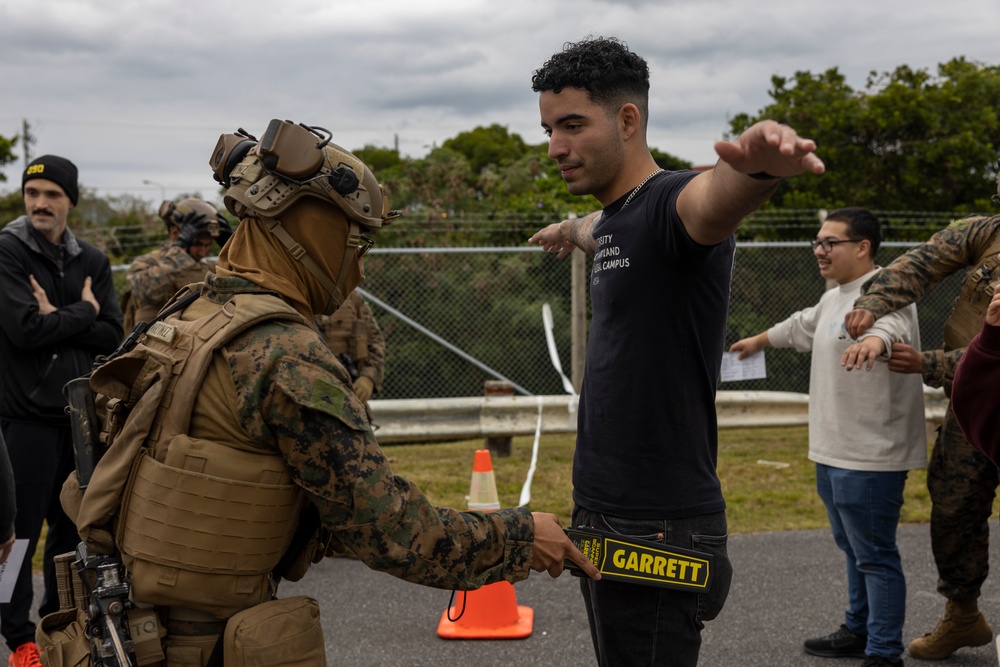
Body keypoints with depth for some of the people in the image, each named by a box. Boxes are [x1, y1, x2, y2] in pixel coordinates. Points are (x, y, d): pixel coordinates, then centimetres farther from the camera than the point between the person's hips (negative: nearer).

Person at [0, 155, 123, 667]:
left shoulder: (92, 260, 9)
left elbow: (112, 336, -1)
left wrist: (56, 319, -13)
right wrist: (82, 313, -8)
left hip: (80, 411, 5)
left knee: (73, 522, 14)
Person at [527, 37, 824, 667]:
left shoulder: (672, 202, -15)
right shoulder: (615, 217, 13)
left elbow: (715, 199, -40)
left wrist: (756, 166, -62)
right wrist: (567, 229, 62)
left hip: (659, 528, -9)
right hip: (600, 514, 9)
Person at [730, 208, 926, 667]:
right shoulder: (833, 299, 16)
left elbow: (891, 323, -40)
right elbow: (800, 327, 36)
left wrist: (873, 339, -63)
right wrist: (758, 341, 52)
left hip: (869, 457, -10)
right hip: (833, 452, 10)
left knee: (874, 556, -5)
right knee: (853, 549, 22)